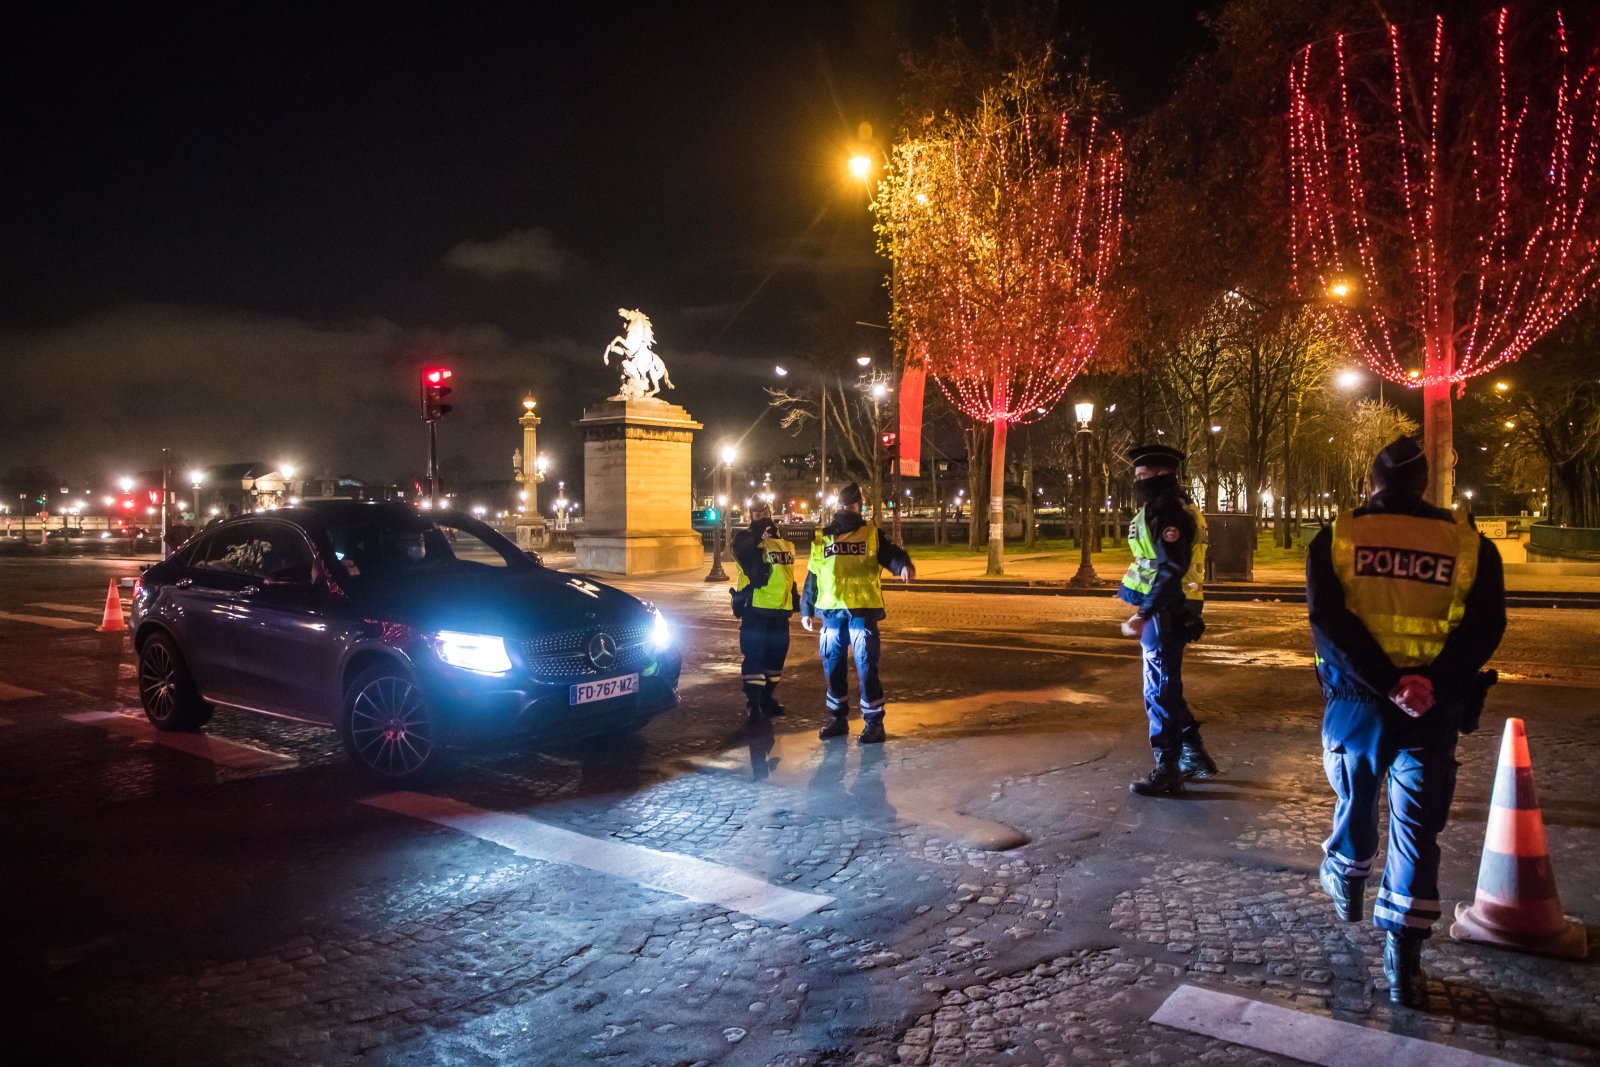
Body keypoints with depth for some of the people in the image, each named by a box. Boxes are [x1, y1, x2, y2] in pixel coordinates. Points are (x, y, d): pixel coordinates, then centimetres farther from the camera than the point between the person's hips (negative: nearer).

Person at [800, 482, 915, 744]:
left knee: (865, 665, -4)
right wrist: (806, 610, 16)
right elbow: (812, 577, 17)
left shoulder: (871, 533, 5)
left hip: (862, 610, -4)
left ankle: (873, 722, 5)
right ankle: (838, 718, 25)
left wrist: (904, 565, -34)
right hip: (831, 612, 4)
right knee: (832, 665, 11)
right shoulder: (821, 538, 13)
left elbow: (889, 553, -12)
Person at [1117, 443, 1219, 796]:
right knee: (1165, 686, 19)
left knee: (1160, 691, -2)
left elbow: (1171, 569, -24)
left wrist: (1143, 615, -28)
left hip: (1165, 613, -10)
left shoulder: (1166, 510, -16)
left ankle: (1167, 771, 7)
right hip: (1170, 611, 10)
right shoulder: (1172, 507, 16)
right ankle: (1194, 755, 29)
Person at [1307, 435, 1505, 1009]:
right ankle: (1403, 961, 6)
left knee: (1355, 796, 24)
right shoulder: (1468, 543, 3)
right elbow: (1485, 627, -9)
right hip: (1433, 711, 0)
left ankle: (1346, 881, 48)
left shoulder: (1336, 537, -2)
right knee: (1416, 829, 5)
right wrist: (1430, 683, -18)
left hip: (1355, 701, 0)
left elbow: (1327, 619, -14)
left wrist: (1386, 682, -17)